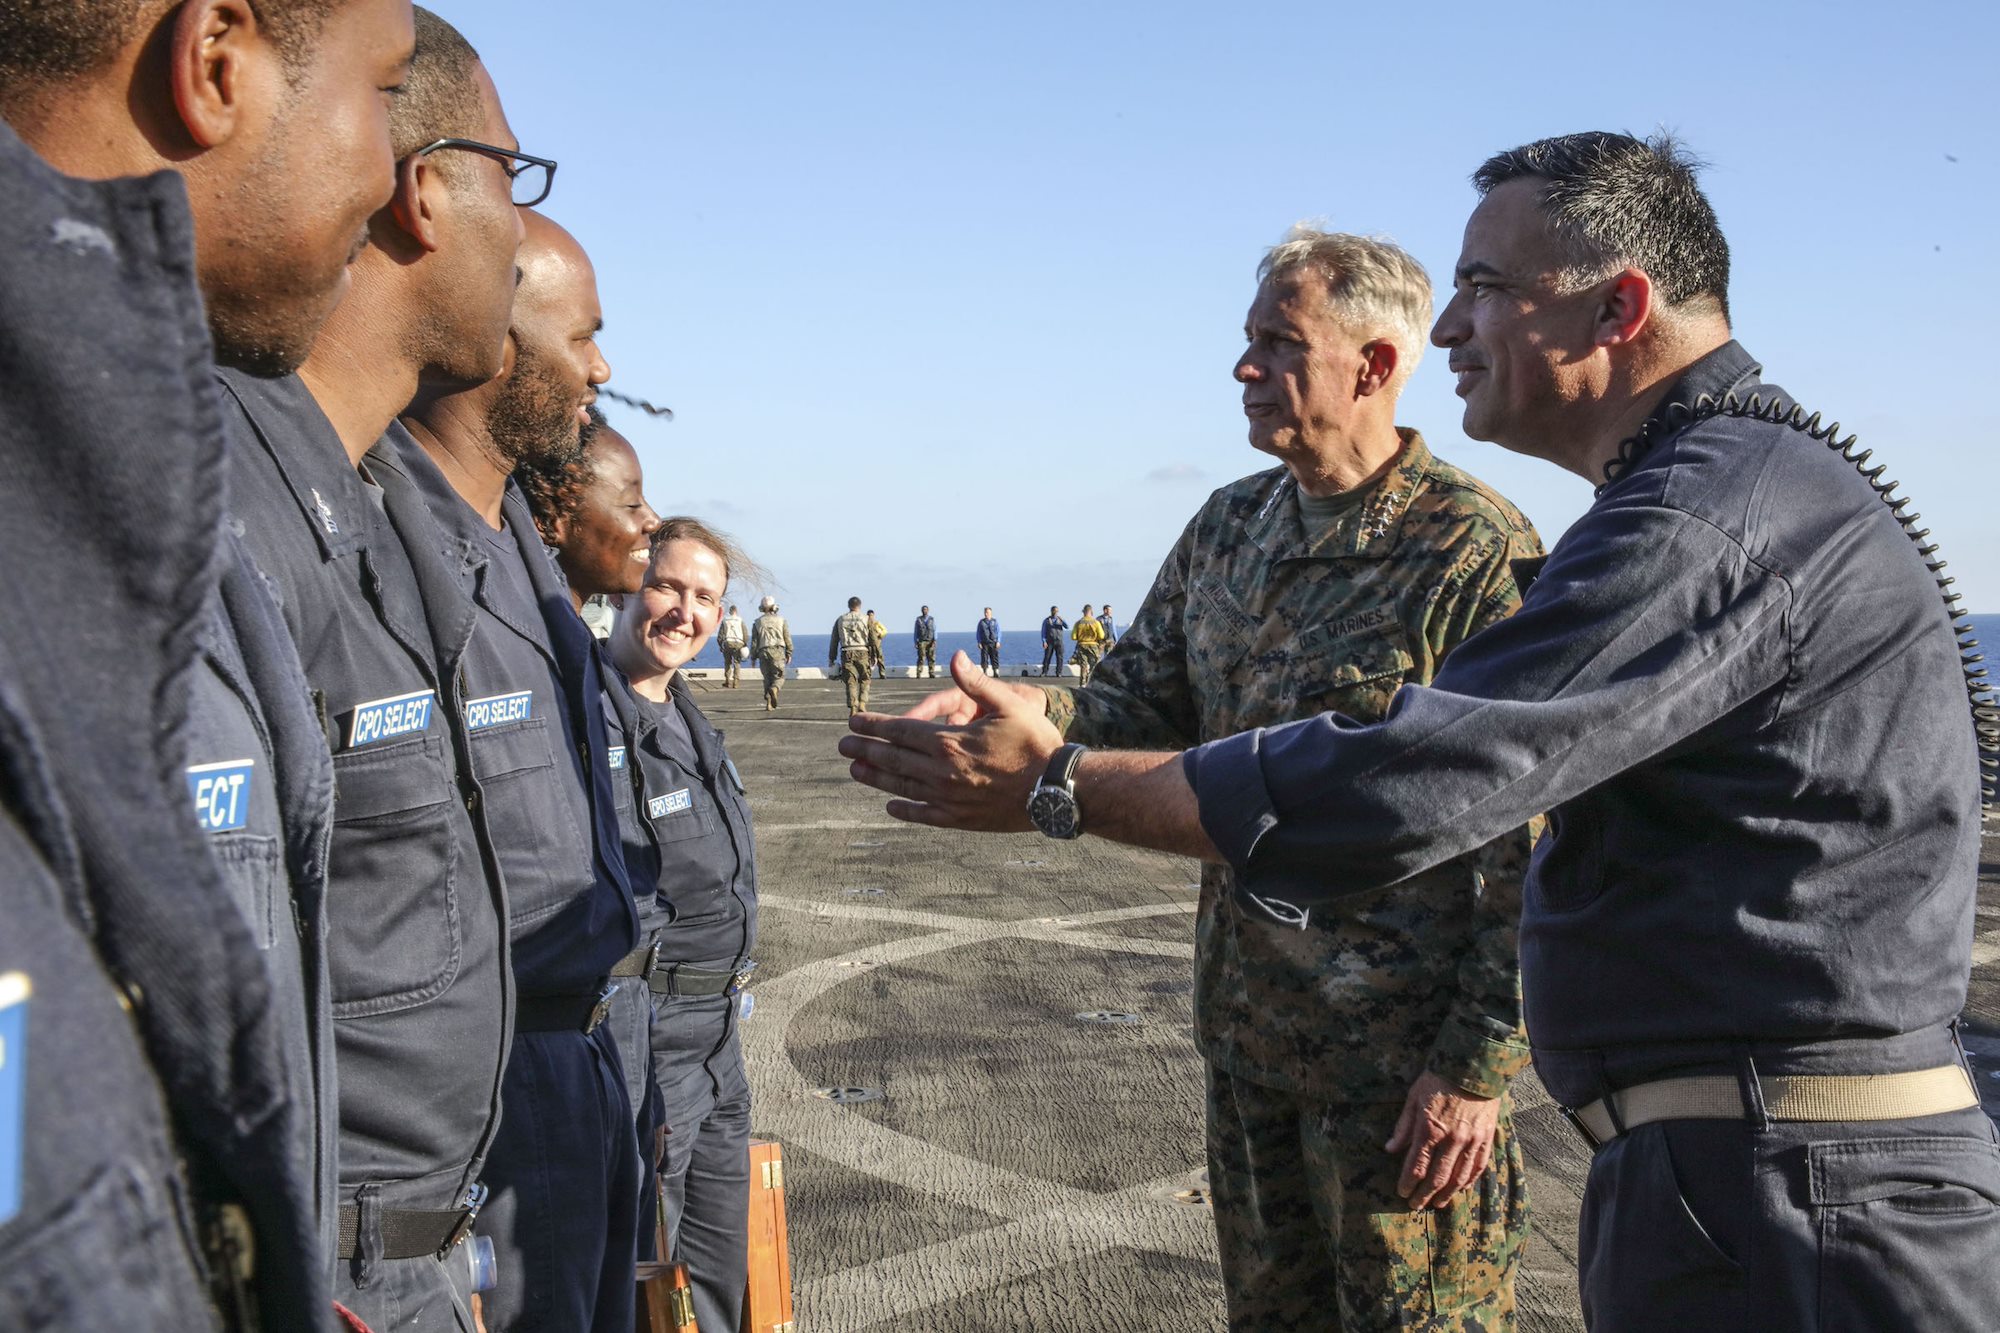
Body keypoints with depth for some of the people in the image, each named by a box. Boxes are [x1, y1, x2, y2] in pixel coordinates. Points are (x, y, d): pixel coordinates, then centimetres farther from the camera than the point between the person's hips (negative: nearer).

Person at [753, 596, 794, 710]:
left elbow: (754, 641, 7)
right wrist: (789, 654, 8)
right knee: (779, 676, 3)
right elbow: (787, 638, 4)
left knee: (767, 678, 10)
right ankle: (774, 689, -30)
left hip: (763, 652, 2)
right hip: (778, 650, -2)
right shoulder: (781, 620, 7)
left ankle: (769, 704, 2)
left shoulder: (758, 622, 9)